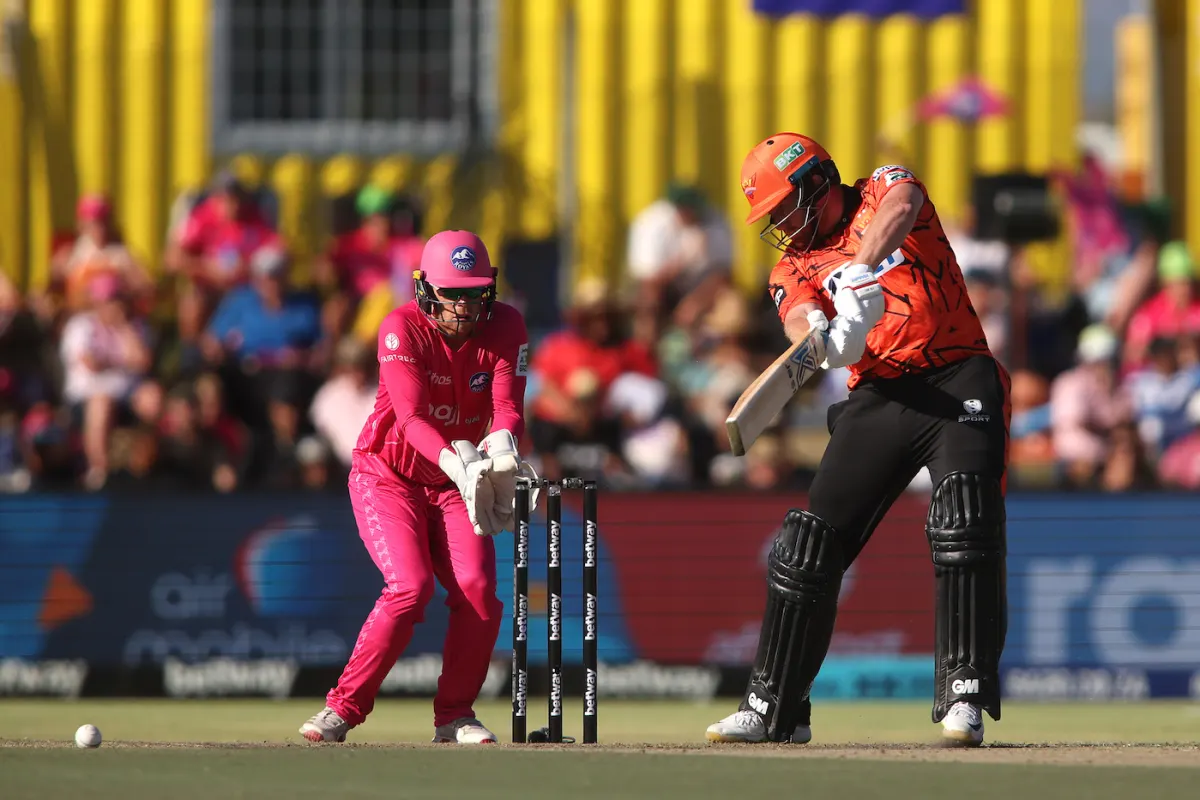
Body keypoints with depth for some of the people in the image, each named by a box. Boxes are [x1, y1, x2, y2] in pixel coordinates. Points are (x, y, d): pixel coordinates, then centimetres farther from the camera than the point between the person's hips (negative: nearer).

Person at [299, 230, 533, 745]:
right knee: (410, 588, -22)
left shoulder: (505, 327, -9)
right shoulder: (403, 329, -20)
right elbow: (410, 415, -31)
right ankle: (343, 708, -12)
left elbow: (508, 408, -16)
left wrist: (501, 446, -40)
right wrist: (456, 463, -48)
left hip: (454, 486, 4)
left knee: (478, 590, -15)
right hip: (387, 476, -4)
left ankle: (455, 715, 3)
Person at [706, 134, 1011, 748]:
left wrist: (860, 271, -38)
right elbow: (801, 324, -8)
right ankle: (773, 707, 10)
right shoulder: (792, 266, 13)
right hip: (878, 396, 5)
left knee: (962, 524, -23)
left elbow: (900, 205, -20)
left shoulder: (881, 191, 6)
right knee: (808, 544, 0)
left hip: (959, 380, -4)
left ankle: (964, 698, -21)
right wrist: (826, 339, -34)